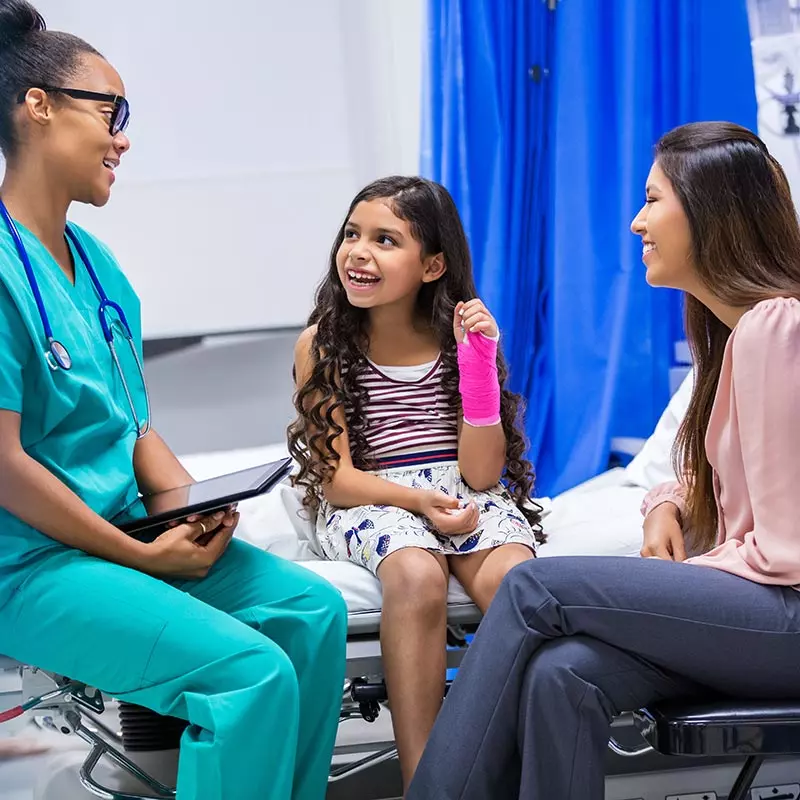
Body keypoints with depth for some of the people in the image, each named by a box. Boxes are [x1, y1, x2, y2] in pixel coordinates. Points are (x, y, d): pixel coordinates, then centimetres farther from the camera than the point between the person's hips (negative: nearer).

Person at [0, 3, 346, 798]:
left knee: (313, 610, 0)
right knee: (253, 671, -22)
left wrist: (192, 506, -3)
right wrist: (143, 556, -15)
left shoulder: (97, 263, 9)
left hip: (121, 526, 9)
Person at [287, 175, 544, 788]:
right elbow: (335, 478, -3)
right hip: (369, 502, -1)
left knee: (512, 579, -32)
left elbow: (480, 472, -4)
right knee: (418, 577, -35)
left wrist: (478, 359, -12)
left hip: (466, 496, 2)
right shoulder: (323, 344, 1)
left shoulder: (464, 335, 3)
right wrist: (418, 500, -21)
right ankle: (422, 777, -32)